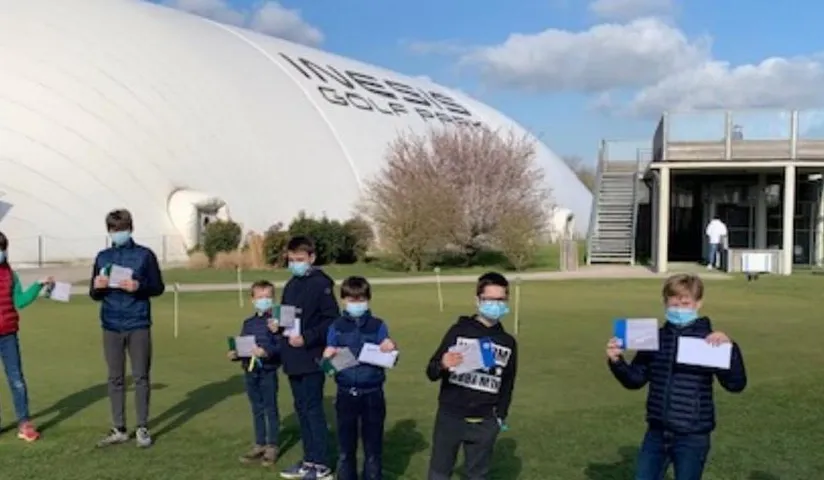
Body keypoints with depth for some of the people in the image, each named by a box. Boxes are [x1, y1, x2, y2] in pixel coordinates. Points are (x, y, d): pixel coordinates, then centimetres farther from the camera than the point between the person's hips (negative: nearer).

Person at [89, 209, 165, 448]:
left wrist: (139, 287, -18)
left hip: (138, 325, -3)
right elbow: (94, 295, 12)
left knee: (141, 377, 1)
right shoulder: (102, 257, 9)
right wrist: (97, 287, -11)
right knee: (115, 378, 7)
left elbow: (158, 287, 0)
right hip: (111, 327, 3)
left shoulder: (145, 255, 0)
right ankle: (119, 430, 14)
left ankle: (142, 428, 9)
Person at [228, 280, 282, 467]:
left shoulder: (275, 321, -9)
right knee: (257, 410, 15)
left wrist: (267, 352, -31)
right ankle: (259, 445, 25)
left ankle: (272, 447, 14)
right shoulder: (248, 323, 10)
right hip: (250, 371, 6)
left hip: (268, 372, -6)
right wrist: (234, 354, -6)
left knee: (270, 409, 4)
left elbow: (280, 346, -16)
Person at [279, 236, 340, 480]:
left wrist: (307, 338, -21)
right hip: (293, 358, 8)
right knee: (301, 409, 13)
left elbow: (332, 320, -16)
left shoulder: (321, 284, -11)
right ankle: (310, 460, 23)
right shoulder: (290, 285, 14)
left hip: (312, 357, -8)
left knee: (313, 409, -3)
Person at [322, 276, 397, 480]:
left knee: (373, 445, 9)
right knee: (345, 446, 11)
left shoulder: (378, 326, 0)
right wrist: (327, 358, -19)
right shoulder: (337, 327, 3)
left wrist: (390, 350, -22)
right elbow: (328, 360, 3)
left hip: (372, 393, -1)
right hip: (346, 394, 1)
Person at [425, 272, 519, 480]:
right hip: (450, 417, -2)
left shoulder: (508, 342, 6)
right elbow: (431, 372, -5)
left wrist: (501, 415, 10)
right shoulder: (459, 330, -4)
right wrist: (443, 365, -26)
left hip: (485, 422, 2)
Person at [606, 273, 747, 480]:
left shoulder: (709, 341, -7)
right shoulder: (655, 339, 3)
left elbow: (736, 384, -12)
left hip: (692, 437, -4)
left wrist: (730, 348, -26)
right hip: (657, 432, 4)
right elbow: (636, 379, 9)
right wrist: (617, 362, -9)